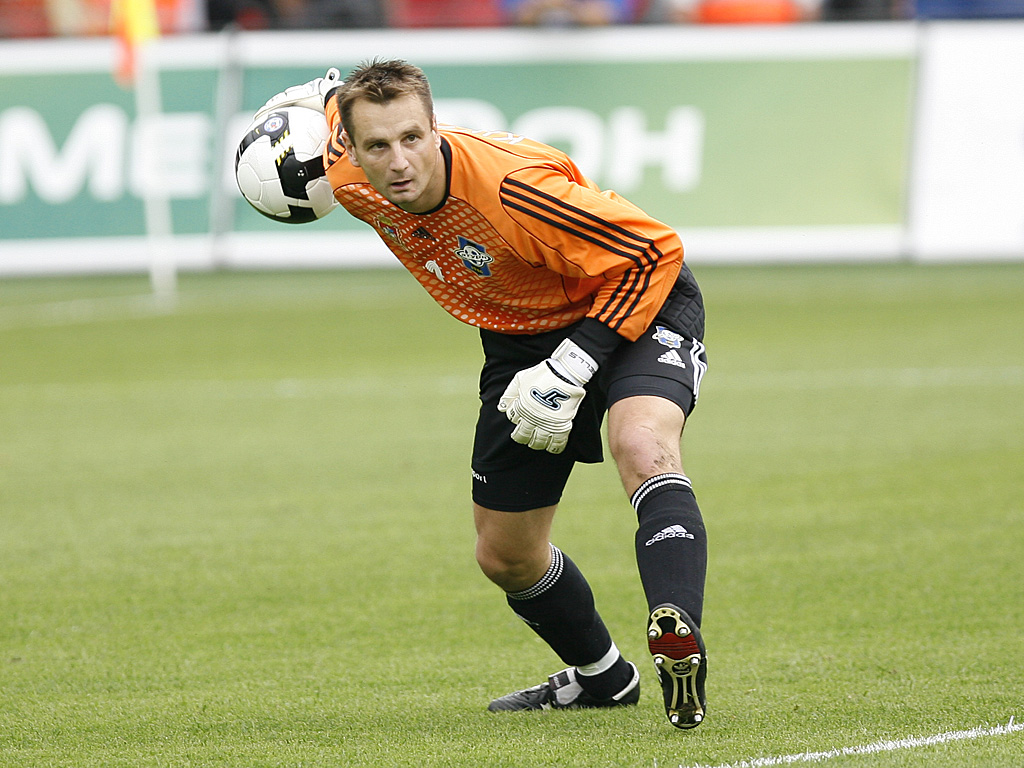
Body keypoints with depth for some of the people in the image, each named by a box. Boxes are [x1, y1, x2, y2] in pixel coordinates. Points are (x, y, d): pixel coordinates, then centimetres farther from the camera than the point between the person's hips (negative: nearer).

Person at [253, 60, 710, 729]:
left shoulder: (511, 186, -37)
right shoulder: (348, 177, -19)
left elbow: (653, 251, -30)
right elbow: (336, 96, 6)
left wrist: (573, 367, -31)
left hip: (633, 306, -7)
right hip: (520, 338, 7)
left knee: (642, 446, -38)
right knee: (505, 553, 12)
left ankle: (679, 642, -52)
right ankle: (601, 677, 37)